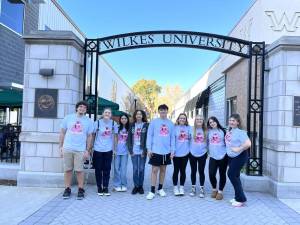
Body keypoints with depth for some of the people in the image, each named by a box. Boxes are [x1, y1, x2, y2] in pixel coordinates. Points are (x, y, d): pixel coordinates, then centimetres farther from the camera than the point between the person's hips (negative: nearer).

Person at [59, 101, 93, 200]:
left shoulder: (88, 121, 5)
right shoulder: (68, 118, 5)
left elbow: (89, 136, 7)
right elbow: (62, 133, 9)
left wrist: (88, 150, 1)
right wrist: (61, 147, 4)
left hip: (80, 149, -1)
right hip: (67, 148, 1)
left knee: (79, 170, 1)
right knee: (68, 170, 7)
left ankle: (81, 190, 12)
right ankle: (67, 189, 18)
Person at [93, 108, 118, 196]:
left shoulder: (114, 123, -2)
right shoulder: (97, 123, -6)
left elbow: (114, 136, 8)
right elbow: (92, 135, 2)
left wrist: (115, 149, 7)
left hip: (108, 150, 1)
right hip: (98, 150, -1)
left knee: (107, 169, 6)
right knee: (98, 169, 7)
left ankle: (106, 187, 19)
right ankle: (99, 187, 22)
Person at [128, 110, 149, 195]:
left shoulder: (146, 125, 2)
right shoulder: (132, 125, 10)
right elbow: (129, 138, 8)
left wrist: (145, 150, -10)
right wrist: (130, 150, -1)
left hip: (142, 151, -2)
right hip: (134, 151, 2)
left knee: (141, 169, 4)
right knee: (135, 169, 4)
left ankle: (140, 186, 17)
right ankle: (136, 186, 16)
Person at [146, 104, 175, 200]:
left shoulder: (171, 123, 5)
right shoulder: (154, 122, -3)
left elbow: (172, 138, 7)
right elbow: (149, 136, -3)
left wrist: (172, 150, 3)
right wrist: (149, 148, -8)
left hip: (167, 151, 3)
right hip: (156, 150, -3)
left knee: (163, 169, 13)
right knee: (154, 170, 1)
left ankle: (160, 189, 26)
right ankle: (152, 191, 9)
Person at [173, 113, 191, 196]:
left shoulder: (189, 128, 3)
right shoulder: (175, 128, -2)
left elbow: (191, 138, 6)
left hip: (185, 153, 2)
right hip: (176, 153, -2)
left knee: (183, 171, 11)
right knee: (176, 170, 7)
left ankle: (182, 187, 24)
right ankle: (175, 187, 21)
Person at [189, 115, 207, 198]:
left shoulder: (206, 131, 0)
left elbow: (208, 141, 8)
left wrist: (207, 151, 7)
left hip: (202, 154, 0)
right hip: (192, 154, 0)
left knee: (201, 171, 6)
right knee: (193, 171, 11)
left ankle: (202, 189, 19)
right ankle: (193, 188, 24)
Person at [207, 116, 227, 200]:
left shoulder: (222, 131, 1)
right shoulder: (208, 132, 5)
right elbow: (207, 142, 14)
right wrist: (207, 151, 10)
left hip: (223, 156, -1)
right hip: (213, 156, 1)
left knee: (222, 174, 6)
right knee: (211, 174, -7)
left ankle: (220, 191, 23)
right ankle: (214, 189, 19)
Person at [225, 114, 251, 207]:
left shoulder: (240, 132, -19)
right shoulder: (229, 131, 5)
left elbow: (248, 144, -30)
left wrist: (238, 149, -24)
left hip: (240, 156, -8)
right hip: (231, 157, 9)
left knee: (231, 174, -8)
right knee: (235, 176, 15)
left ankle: (241, 199, 5)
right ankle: (238, 197, 30)